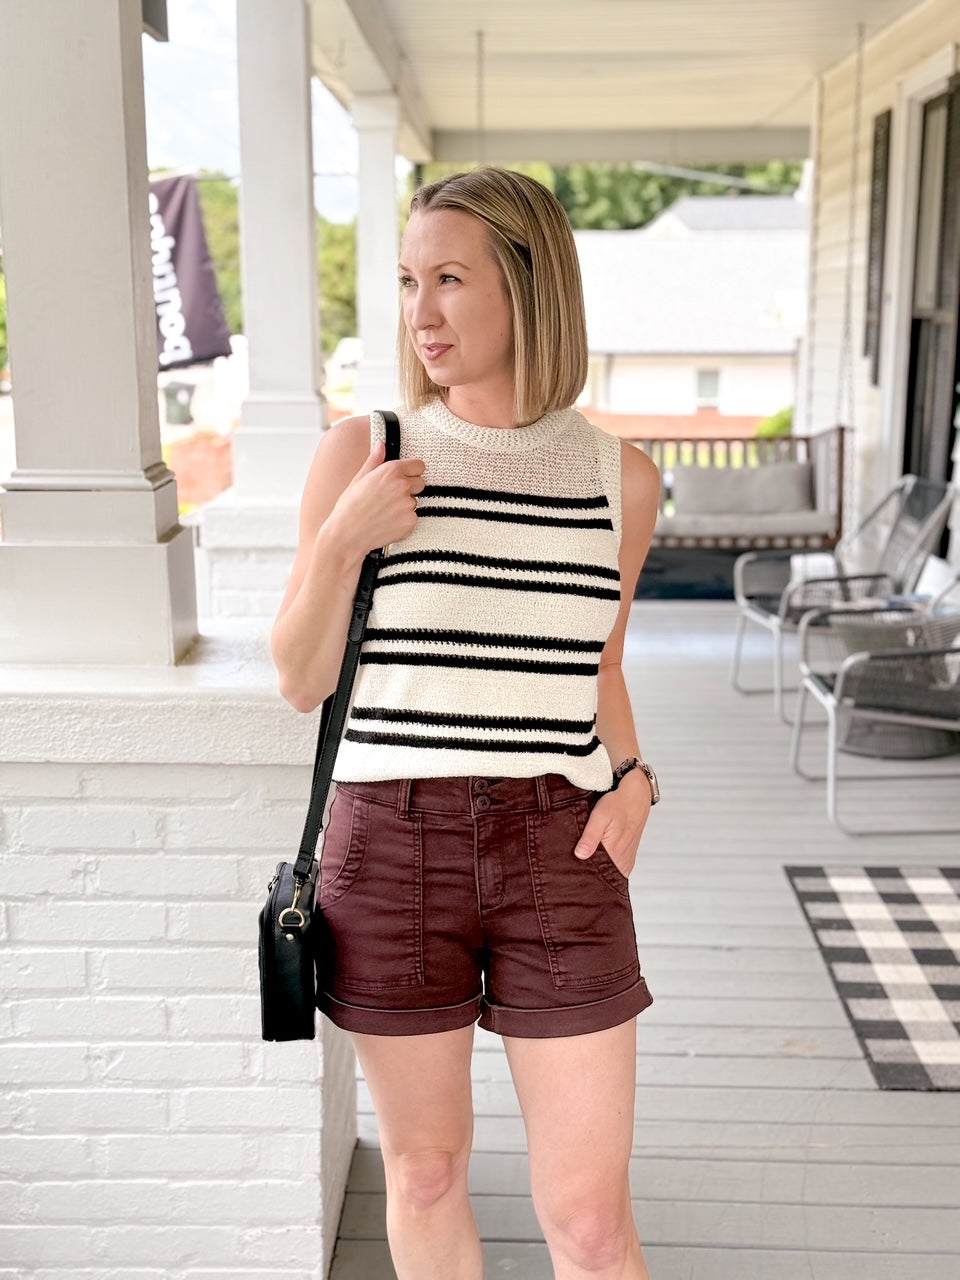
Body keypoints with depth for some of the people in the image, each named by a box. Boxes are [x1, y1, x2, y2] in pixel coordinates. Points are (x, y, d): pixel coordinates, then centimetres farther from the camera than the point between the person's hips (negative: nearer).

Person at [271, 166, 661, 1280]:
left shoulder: (619, 475, 3)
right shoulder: (361, 453, -2)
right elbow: (301, 681, 1)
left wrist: (631, 775, -1)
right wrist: (342, 539, -14)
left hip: (559, 853, 1)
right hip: (394, 846, 0)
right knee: (425, 1169, 17)